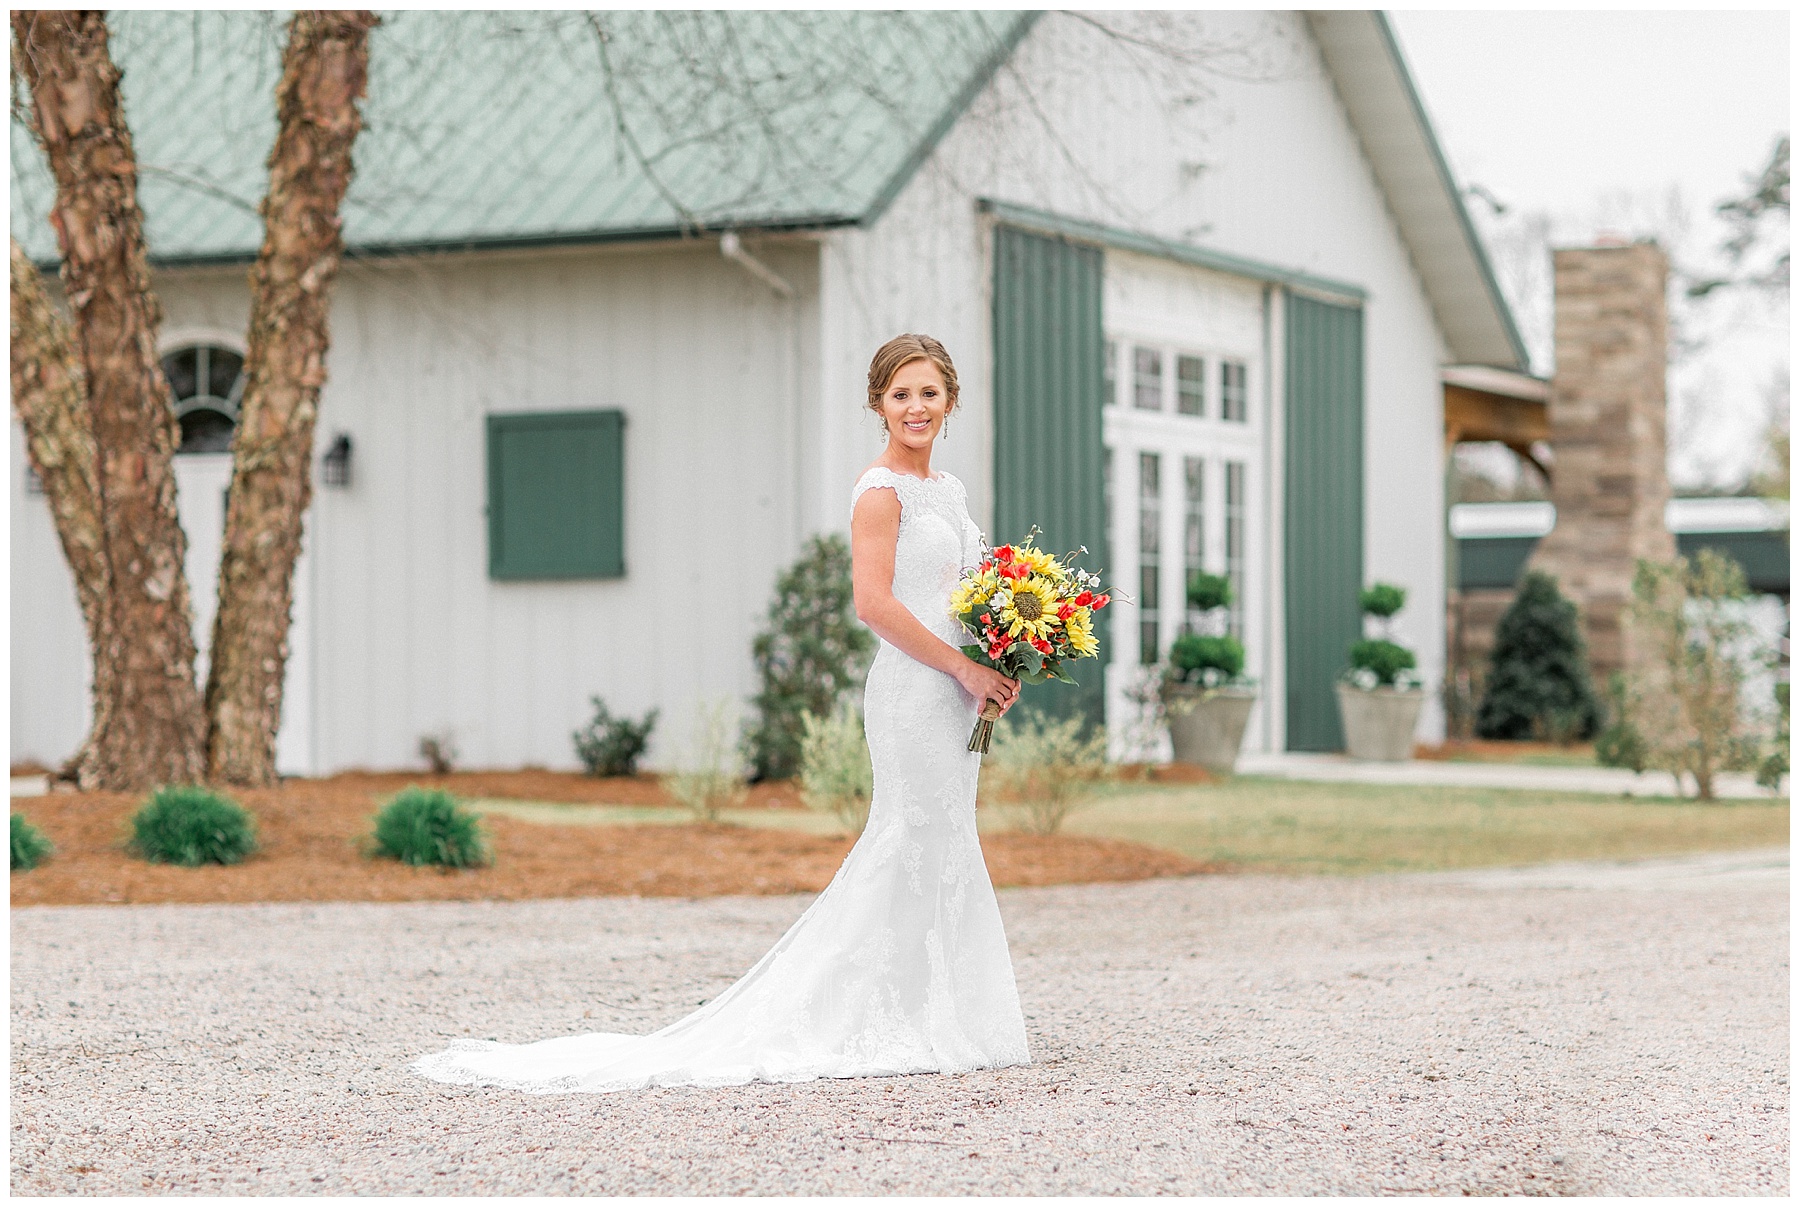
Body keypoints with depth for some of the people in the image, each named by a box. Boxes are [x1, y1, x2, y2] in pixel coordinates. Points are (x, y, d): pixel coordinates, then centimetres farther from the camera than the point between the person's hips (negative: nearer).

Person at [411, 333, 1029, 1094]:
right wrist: (966, 667, -18)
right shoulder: (880, 489, -11)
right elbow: (874, 602, -20)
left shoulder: (947, 491, 18)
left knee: (934, 852, 11)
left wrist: (996, 668, 8)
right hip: (912, 690, -9)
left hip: (954, 695, 9)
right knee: (930, 847, -7)